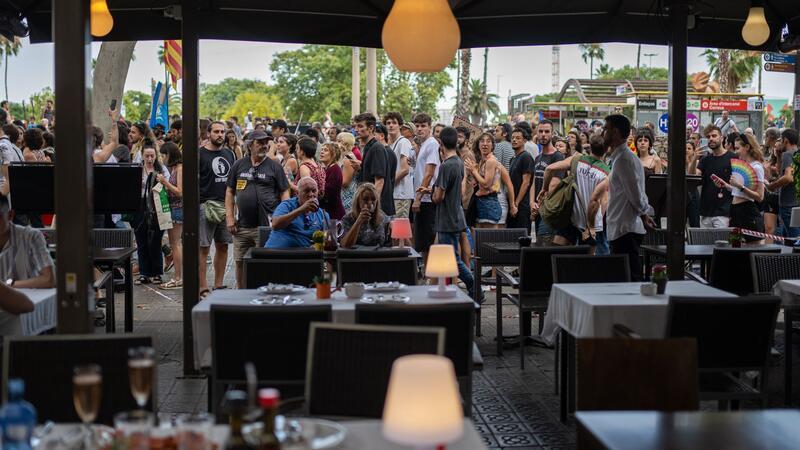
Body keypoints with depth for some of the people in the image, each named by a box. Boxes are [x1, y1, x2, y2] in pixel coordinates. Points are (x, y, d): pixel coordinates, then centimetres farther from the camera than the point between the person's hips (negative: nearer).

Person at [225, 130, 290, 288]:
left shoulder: (274, 167, 4)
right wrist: (230, 217, 5)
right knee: (240, 262, 9)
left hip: (267, 226, -3)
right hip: (242, 225, 3)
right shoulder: (239, 165, 11)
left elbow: (284, 193, 2)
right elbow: (230, 192, 13)